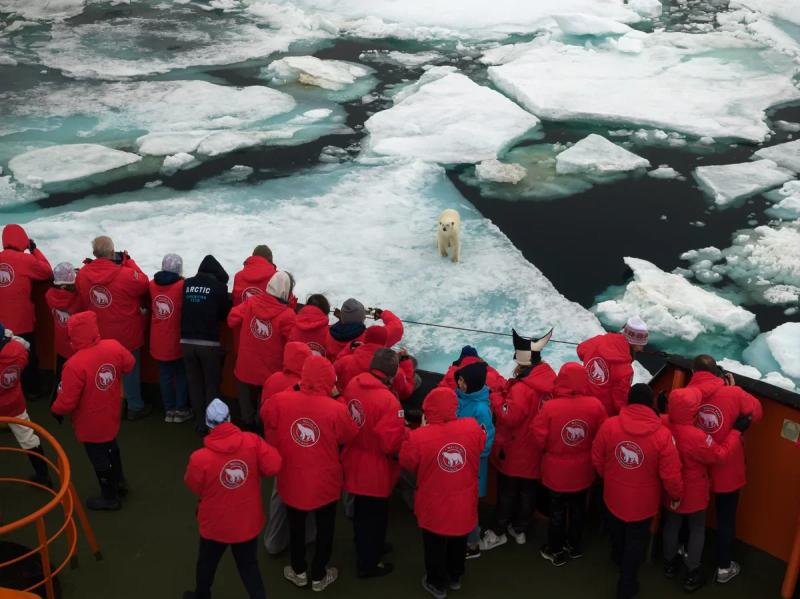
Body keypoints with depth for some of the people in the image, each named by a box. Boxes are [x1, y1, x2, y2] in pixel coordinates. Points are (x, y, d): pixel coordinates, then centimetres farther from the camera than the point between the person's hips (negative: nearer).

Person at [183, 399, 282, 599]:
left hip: (216, 524, -1)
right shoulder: (252, 441, -22)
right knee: (249, 566, 20)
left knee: (207, 563, 27)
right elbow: (274, 466, -19)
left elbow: (193, 486, -10)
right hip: (248, 522, 1)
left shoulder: (200, 458, -27)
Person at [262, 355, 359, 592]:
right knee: (325, 528, 21)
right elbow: (350, 438, -6)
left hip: (292, 479, 2)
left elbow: (270, 430, -1)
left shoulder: (280, 401, -19)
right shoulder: (336, 409, -25)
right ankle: (318, 576, 36)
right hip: (324, 481, -2)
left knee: (296, 526, 25)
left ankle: (299, 571, 42)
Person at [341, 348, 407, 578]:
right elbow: (393, 442, -29)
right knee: (374, 515, 14)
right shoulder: (388, 400, -32)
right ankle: (368, 564, 31)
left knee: (361, 510, 26)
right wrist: (406, 432, -10)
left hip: (354, 461, 7)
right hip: (375, 468, -7)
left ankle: (367, 548, 49)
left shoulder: (353, 383, -9)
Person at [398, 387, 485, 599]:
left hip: (434, 506, -3)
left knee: (435, 546, 22)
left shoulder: (419, 437, -28)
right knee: (458, 542, 28)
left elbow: (406, 463, -9)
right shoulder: (473, 428, -19)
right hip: (463, 504, 3)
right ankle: (455, 577, 49)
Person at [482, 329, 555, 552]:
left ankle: (498, 532, 23)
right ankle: (520, 529, 33)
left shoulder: (522, 387, -31)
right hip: (536, 451, 7)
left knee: (507, 492, 9)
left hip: (514, 452, -7)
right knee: (528, 490, 19)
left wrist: (496, 398, -17)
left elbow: (509, 417, -28)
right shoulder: (549, 379, -5)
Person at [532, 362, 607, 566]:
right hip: (583, 470, 2)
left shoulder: (549, 407, -24)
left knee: (557, 510, 17)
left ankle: (556, 551, 31)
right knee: (578, 508, 23)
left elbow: (540, 440, -16)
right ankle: (574, 546, 40)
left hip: (556, 471, -2)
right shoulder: (595, 405, -18)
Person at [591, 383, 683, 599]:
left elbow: (597, 459, -5)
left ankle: (618, 558, 58)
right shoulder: (662, 434, -24)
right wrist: (676, 495, 1)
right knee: (636, 540, 19)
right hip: (643, 500, -3)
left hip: (614, 494, 3)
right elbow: (670, 474, -19)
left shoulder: (609, 425, -19)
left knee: (617, 530, 30)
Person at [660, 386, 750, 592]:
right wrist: (736, 431, -17)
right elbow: (719, 455, -21)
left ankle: (670, 563, 45)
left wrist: (662, 409, 14)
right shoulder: (697, 437, -36)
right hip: (693, 492, -5)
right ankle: (692, 574, 29)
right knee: (697, 529, 17)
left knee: (671, 524, 25)